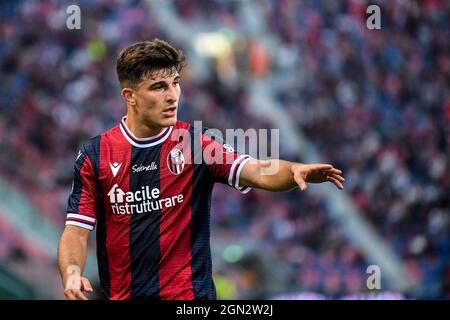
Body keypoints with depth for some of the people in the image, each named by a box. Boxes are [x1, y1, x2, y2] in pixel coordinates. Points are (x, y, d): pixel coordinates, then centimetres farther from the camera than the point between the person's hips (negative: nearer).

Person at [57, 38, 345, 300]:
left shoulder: (196, 143, -2)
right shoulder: (95, 155, 0)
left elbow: (258, 172, -16)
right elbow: (77, 230, -1)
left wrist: (295, 171, -37)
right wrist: (71, 274, -20)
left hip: (189, 293, -1)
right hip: (120, 295, 1)